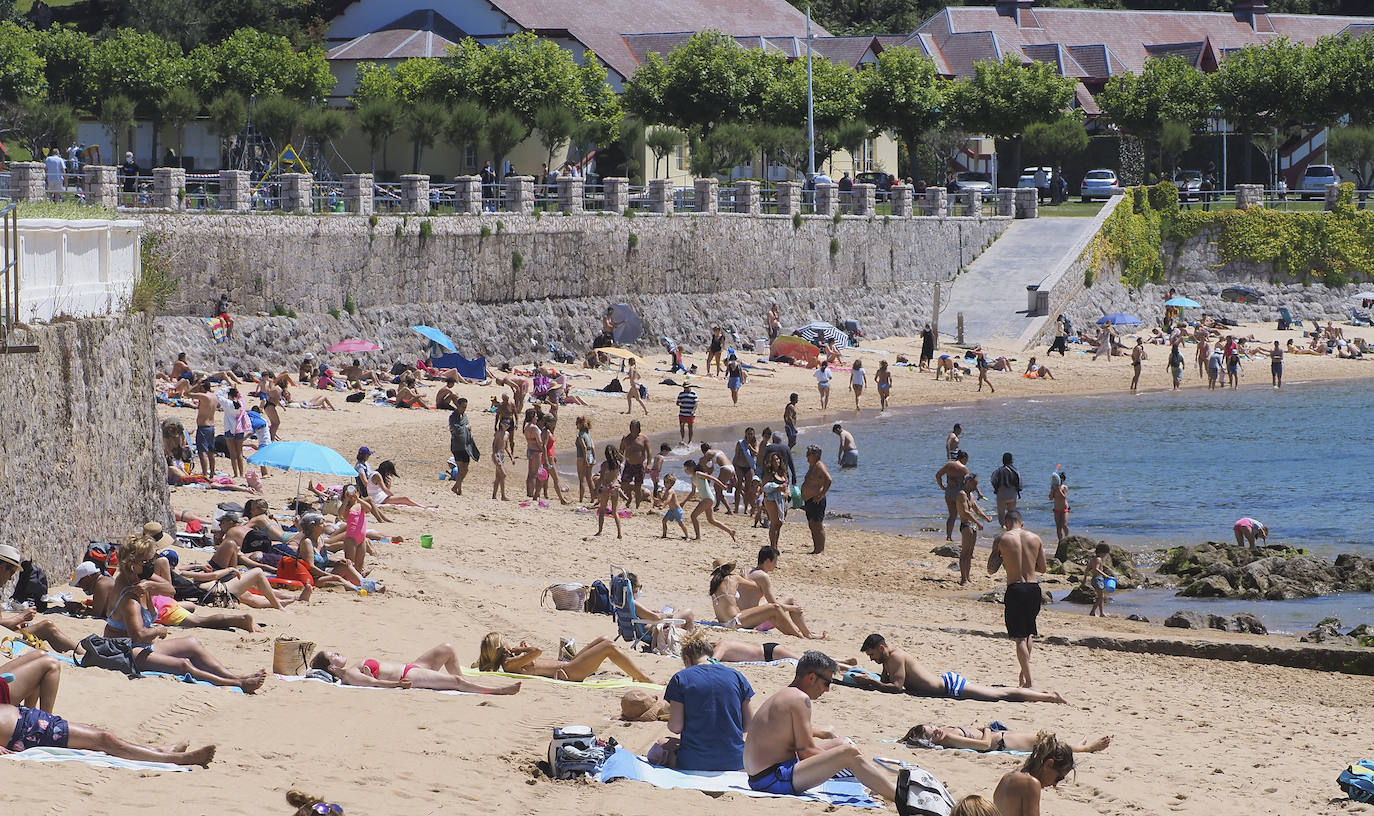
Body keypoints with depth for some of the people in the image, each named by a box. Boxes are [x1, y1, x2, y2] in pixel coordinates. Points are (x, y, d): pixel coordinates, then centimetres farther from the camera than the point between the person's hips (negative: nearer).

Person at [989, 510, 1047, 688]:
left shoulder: (1002, 539, -3)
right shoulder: (1035, 538, 6)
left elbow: (991, 570, 0)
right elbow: (1042, 567, 13)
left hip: (1015, 589, -4)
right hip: (1034, 587, 4)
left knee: (1020, 638, 0)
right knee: (1029, 632, 23)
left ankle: (1029, 681, -7)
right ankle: (1024, 672, 29)